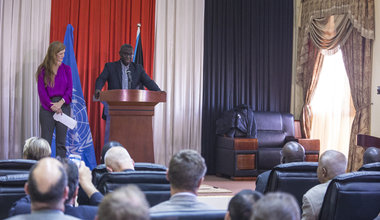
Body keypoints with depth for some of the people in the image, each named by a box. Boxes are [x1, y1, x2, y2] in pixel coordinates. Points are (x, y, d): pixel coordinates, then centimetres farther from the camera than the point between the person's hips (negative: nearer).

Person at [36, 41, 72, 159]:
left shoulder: (66, 69, 7)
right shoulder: (43, 70, 1)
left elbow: (69, 89, 2)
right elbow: (41, 91, -3)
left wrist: (60, 103, -13)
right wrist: (52, 106, -12)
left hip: (63, 106, 2)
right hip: (47, 108, -1)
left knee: (61, 142, 3)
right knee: (46, 141, 0)